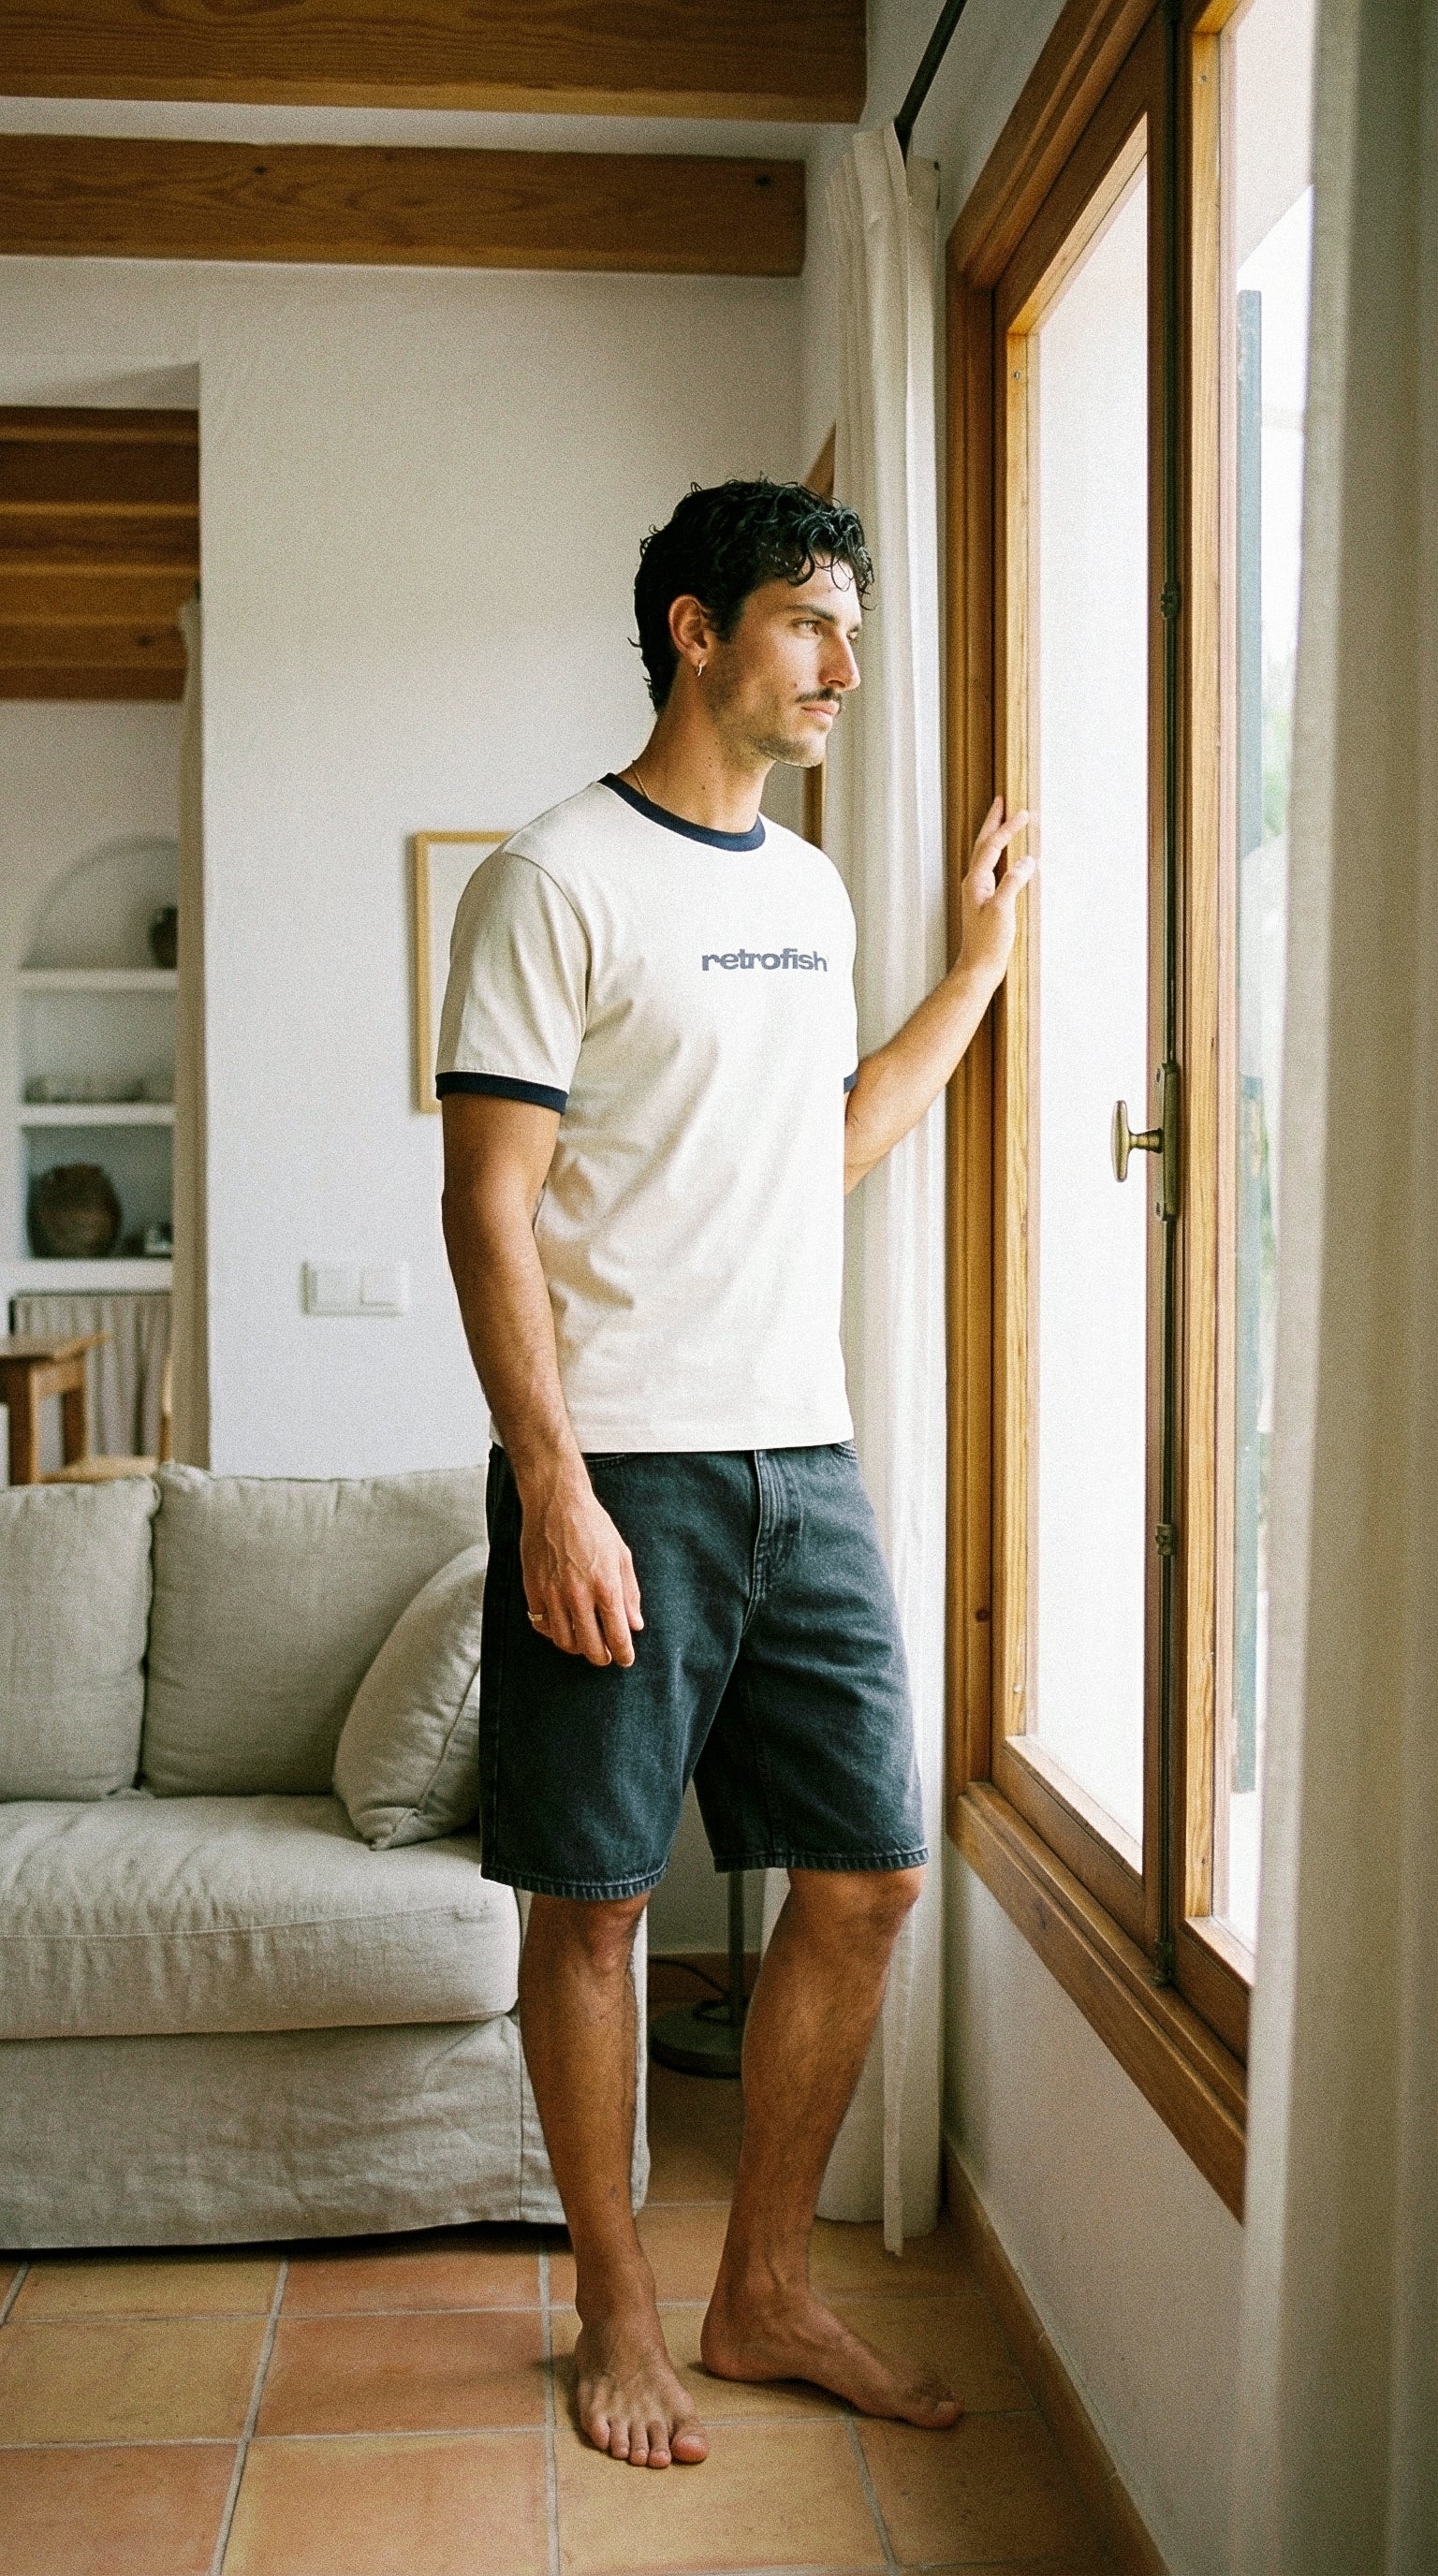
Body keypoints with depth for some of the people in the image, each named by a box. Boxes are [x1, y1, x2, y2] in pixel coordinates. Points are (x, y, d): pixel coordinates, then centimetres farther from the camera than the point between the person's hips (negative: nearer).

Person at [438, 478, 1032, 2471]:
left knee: (871, 1878, 8)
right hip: (620, 1473, -7)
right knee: (593, 1896, 5)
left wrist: (982, 964, 22)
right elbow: (490, 1202, -12)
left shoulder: (809, 891, 16)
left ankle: (766, 2298, 25)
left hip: (805, 1462, 7)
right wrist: (555, 1489, -19)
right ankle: (619, 2312, 24)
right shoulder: (557, 879, -7)